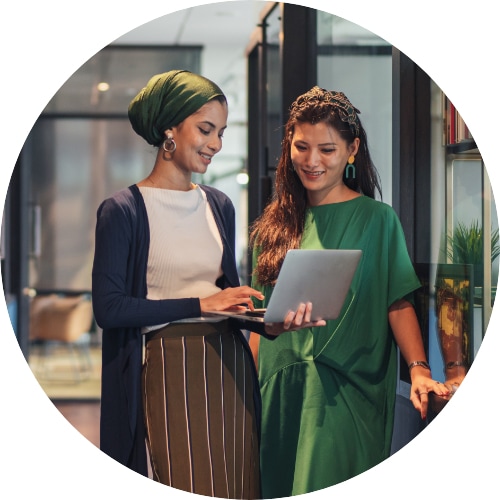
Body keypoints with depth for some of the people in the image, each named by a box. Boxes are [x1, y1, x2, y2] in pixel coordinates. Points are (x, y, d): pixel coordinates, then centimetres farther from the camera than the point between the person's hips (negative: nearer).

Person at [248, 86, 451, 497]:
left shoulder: (377, 219, -2)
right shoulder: (278, 223, 10)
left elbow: (398, 303, -6)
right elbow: (263, 313, 13)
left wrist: (419, 369, -21)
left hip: (345, 393, -4)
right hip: (278, 389, 4)